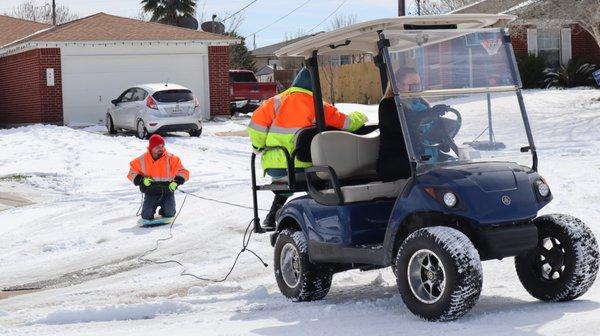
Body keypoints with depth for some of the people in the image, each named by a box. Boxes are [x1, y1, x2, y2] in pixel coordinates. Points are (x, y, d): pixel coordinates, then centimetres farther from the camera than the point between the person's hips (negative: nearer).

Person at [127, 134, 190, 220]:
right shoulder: (142, 160, -2)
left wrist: (176, 182, -20)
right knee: (147, 215, -13)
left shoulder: (170, 159, -6)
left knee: (169, 213, -18)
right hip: (151, 193, 1)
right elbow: (132, 173, 9)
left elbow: (183, 173, -2)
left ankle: (164, 211, 21)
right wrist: (141, 180, -10)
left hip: (167, 191, -1)